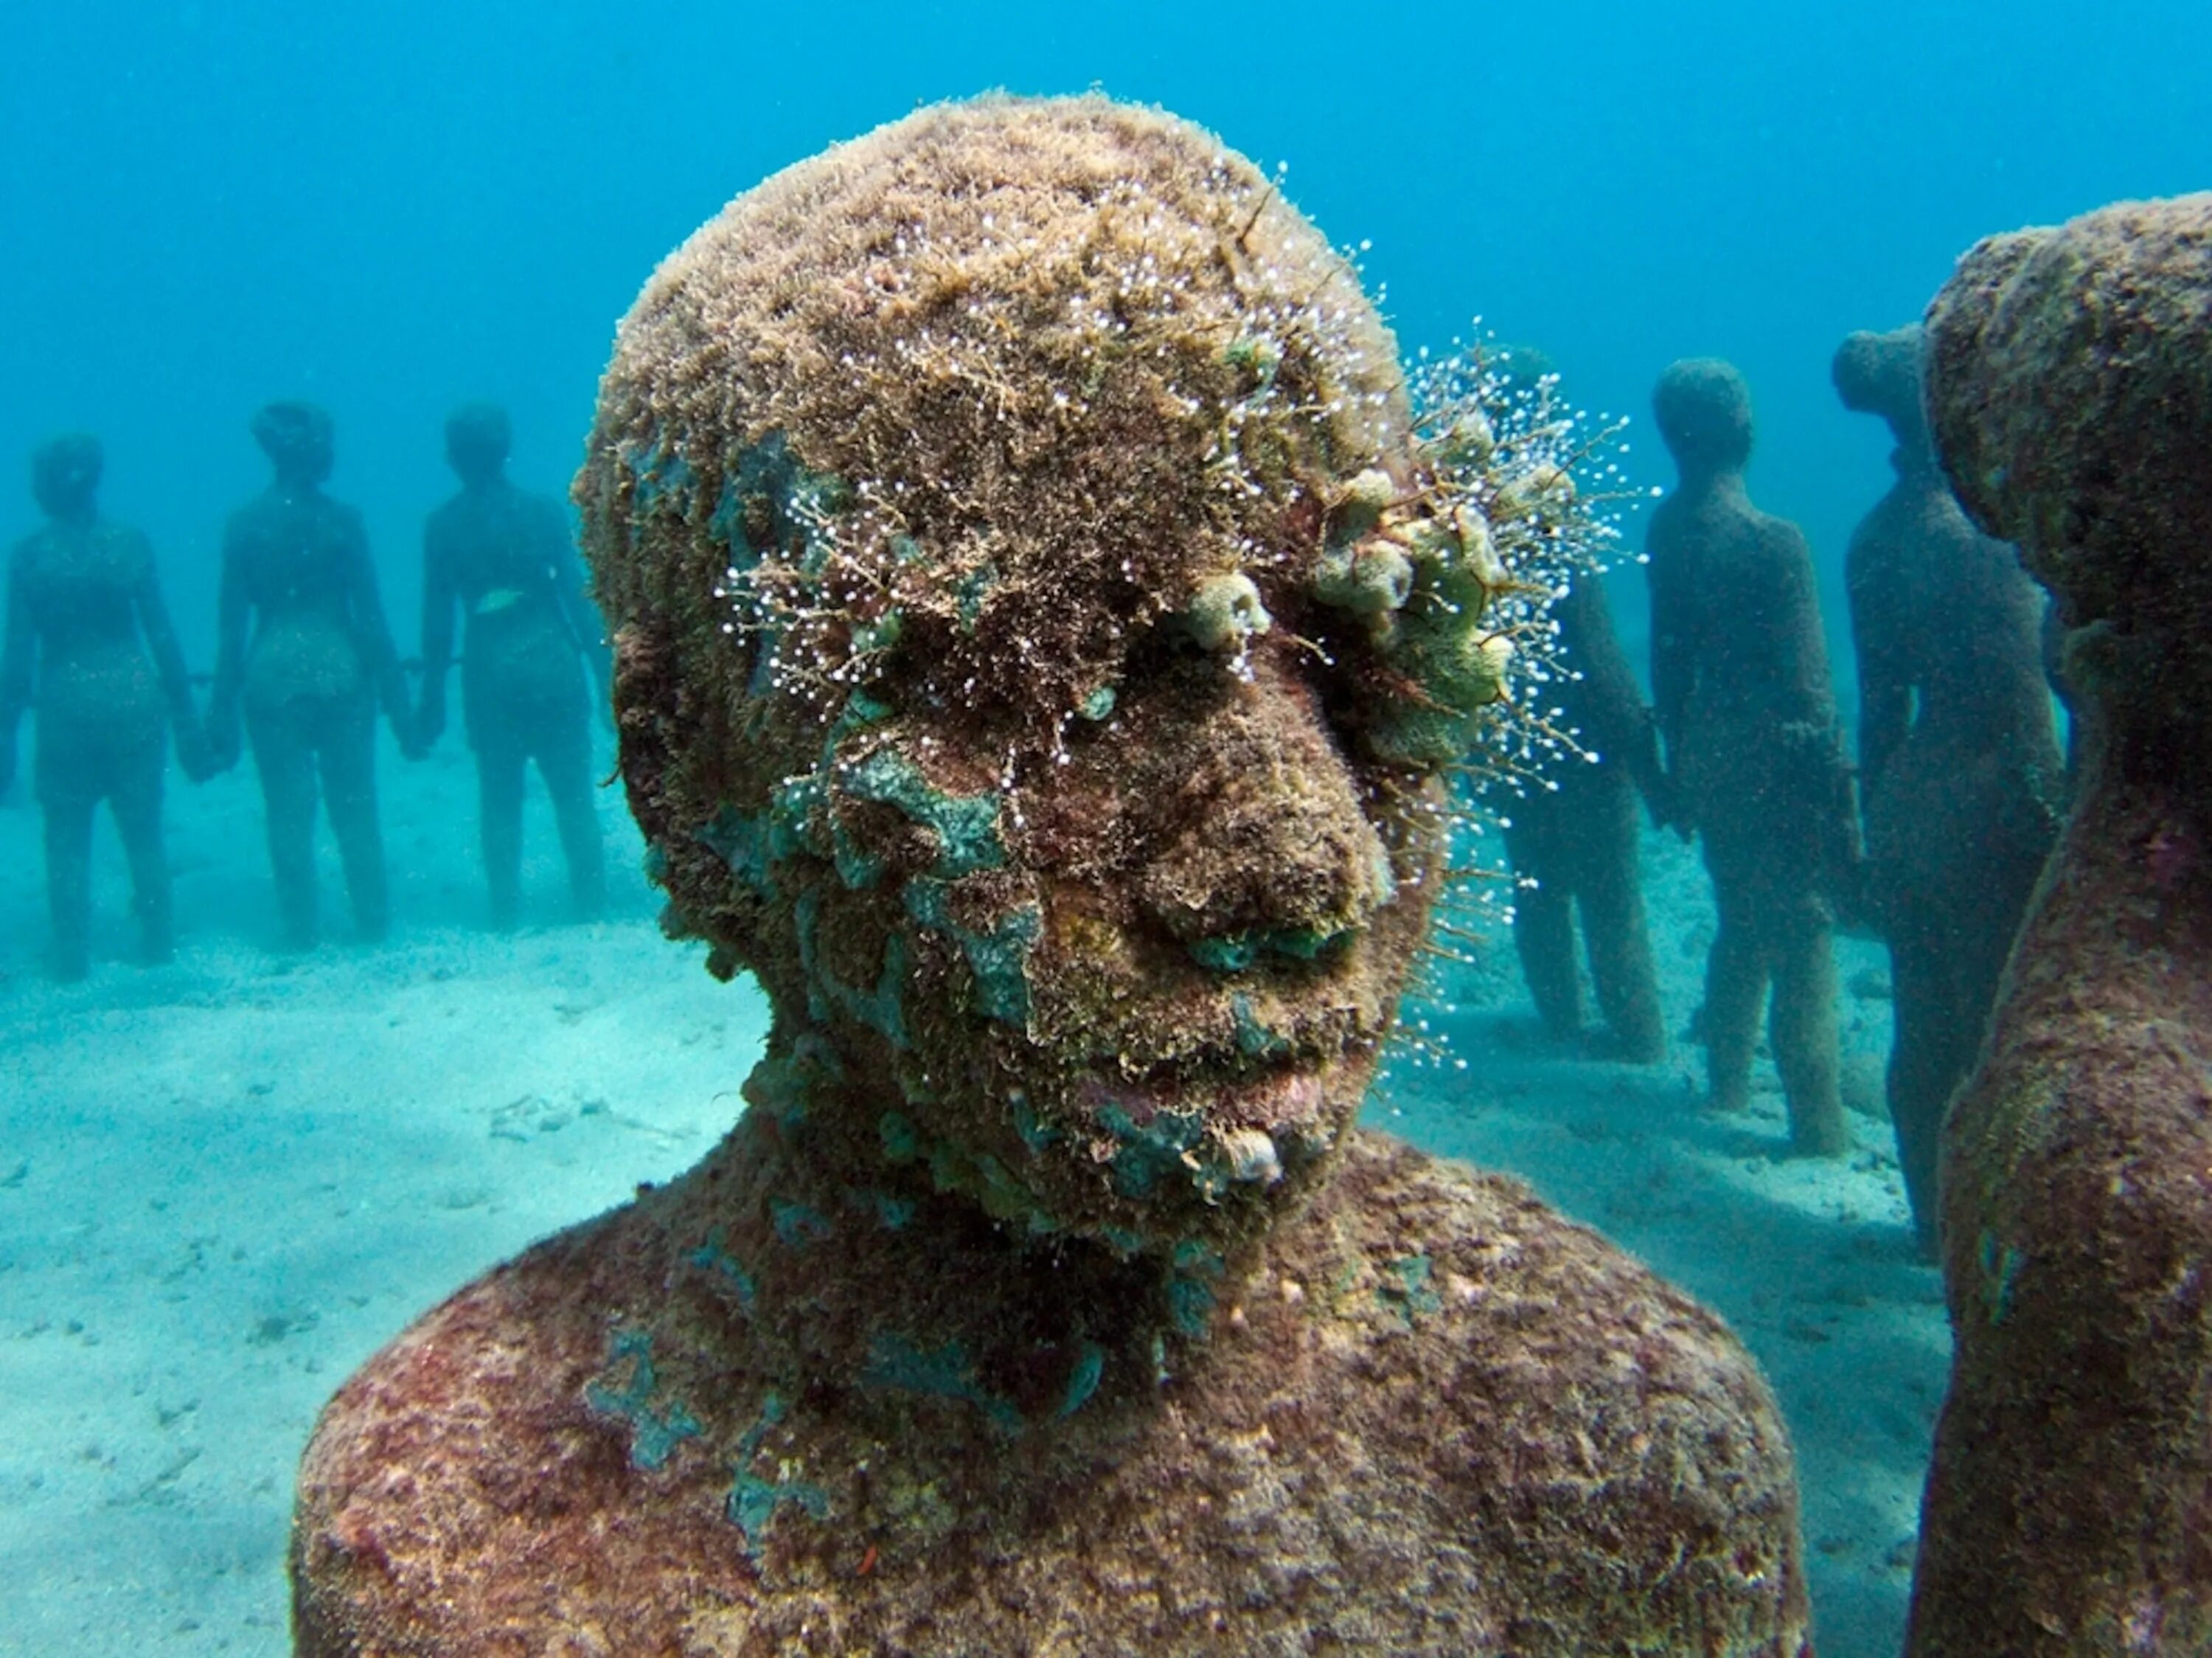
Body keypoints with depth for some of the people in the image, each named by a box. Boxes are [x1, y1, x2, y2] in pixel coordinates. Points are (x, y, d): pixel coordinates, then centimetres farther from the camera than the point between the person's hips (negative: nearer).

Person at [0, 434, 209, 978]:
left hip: (66, 706, -1)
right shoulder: (130, 543, -3)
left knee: (67, 839, 10)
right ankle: (157, 943, 19)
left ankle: (72, 958, 13)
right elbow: (163, 637, -2)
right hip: (133, 698, 1)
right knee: (143, 831, 12)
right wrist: (185, 716, 4)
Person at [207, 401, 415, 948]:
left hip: (272, 673, 1)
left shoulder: (244, 524, -2)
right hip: (339, 669, -1)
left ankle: (300, 931, 15)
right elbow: (370, 614, -6)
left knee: (288, 812, 9)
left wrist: (225, 704, 6)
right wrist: (394, 693, 1)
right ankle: (373, 920, 17)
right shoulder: (340, 518, -6)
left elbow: (232, 622, -1)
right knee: (355, 806, 11)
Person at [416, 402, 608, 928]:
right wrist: (603, 672, 0)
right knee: (573, 793, 5)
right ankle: (589, 902, 6)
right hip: (550, 663, -1)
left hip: (487, 672, 1)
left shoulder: (441, 526, -2)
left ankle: (505, 910, 13)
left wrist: (432, 697, 7)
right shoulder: (543, 512, -5)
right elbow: (578, 599, -6)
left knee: (498, 796, 11)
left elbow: (437, 619, 0)